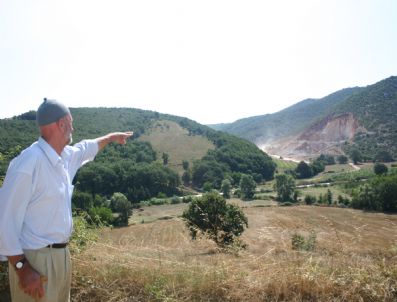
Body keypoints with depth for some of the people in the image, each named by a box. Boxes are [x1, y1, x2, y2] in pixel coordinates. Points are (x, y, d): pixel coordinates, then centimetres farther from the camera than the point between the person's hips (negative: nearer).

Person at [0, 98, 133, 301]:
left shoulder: (66, 156, 4)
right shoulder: (28, 164, -22)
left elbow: (85, 148, 28)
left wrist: (111, 137, 41)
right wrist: (22, 268, -21)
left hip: (61, 254, 9)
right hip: (35, 259, -8)